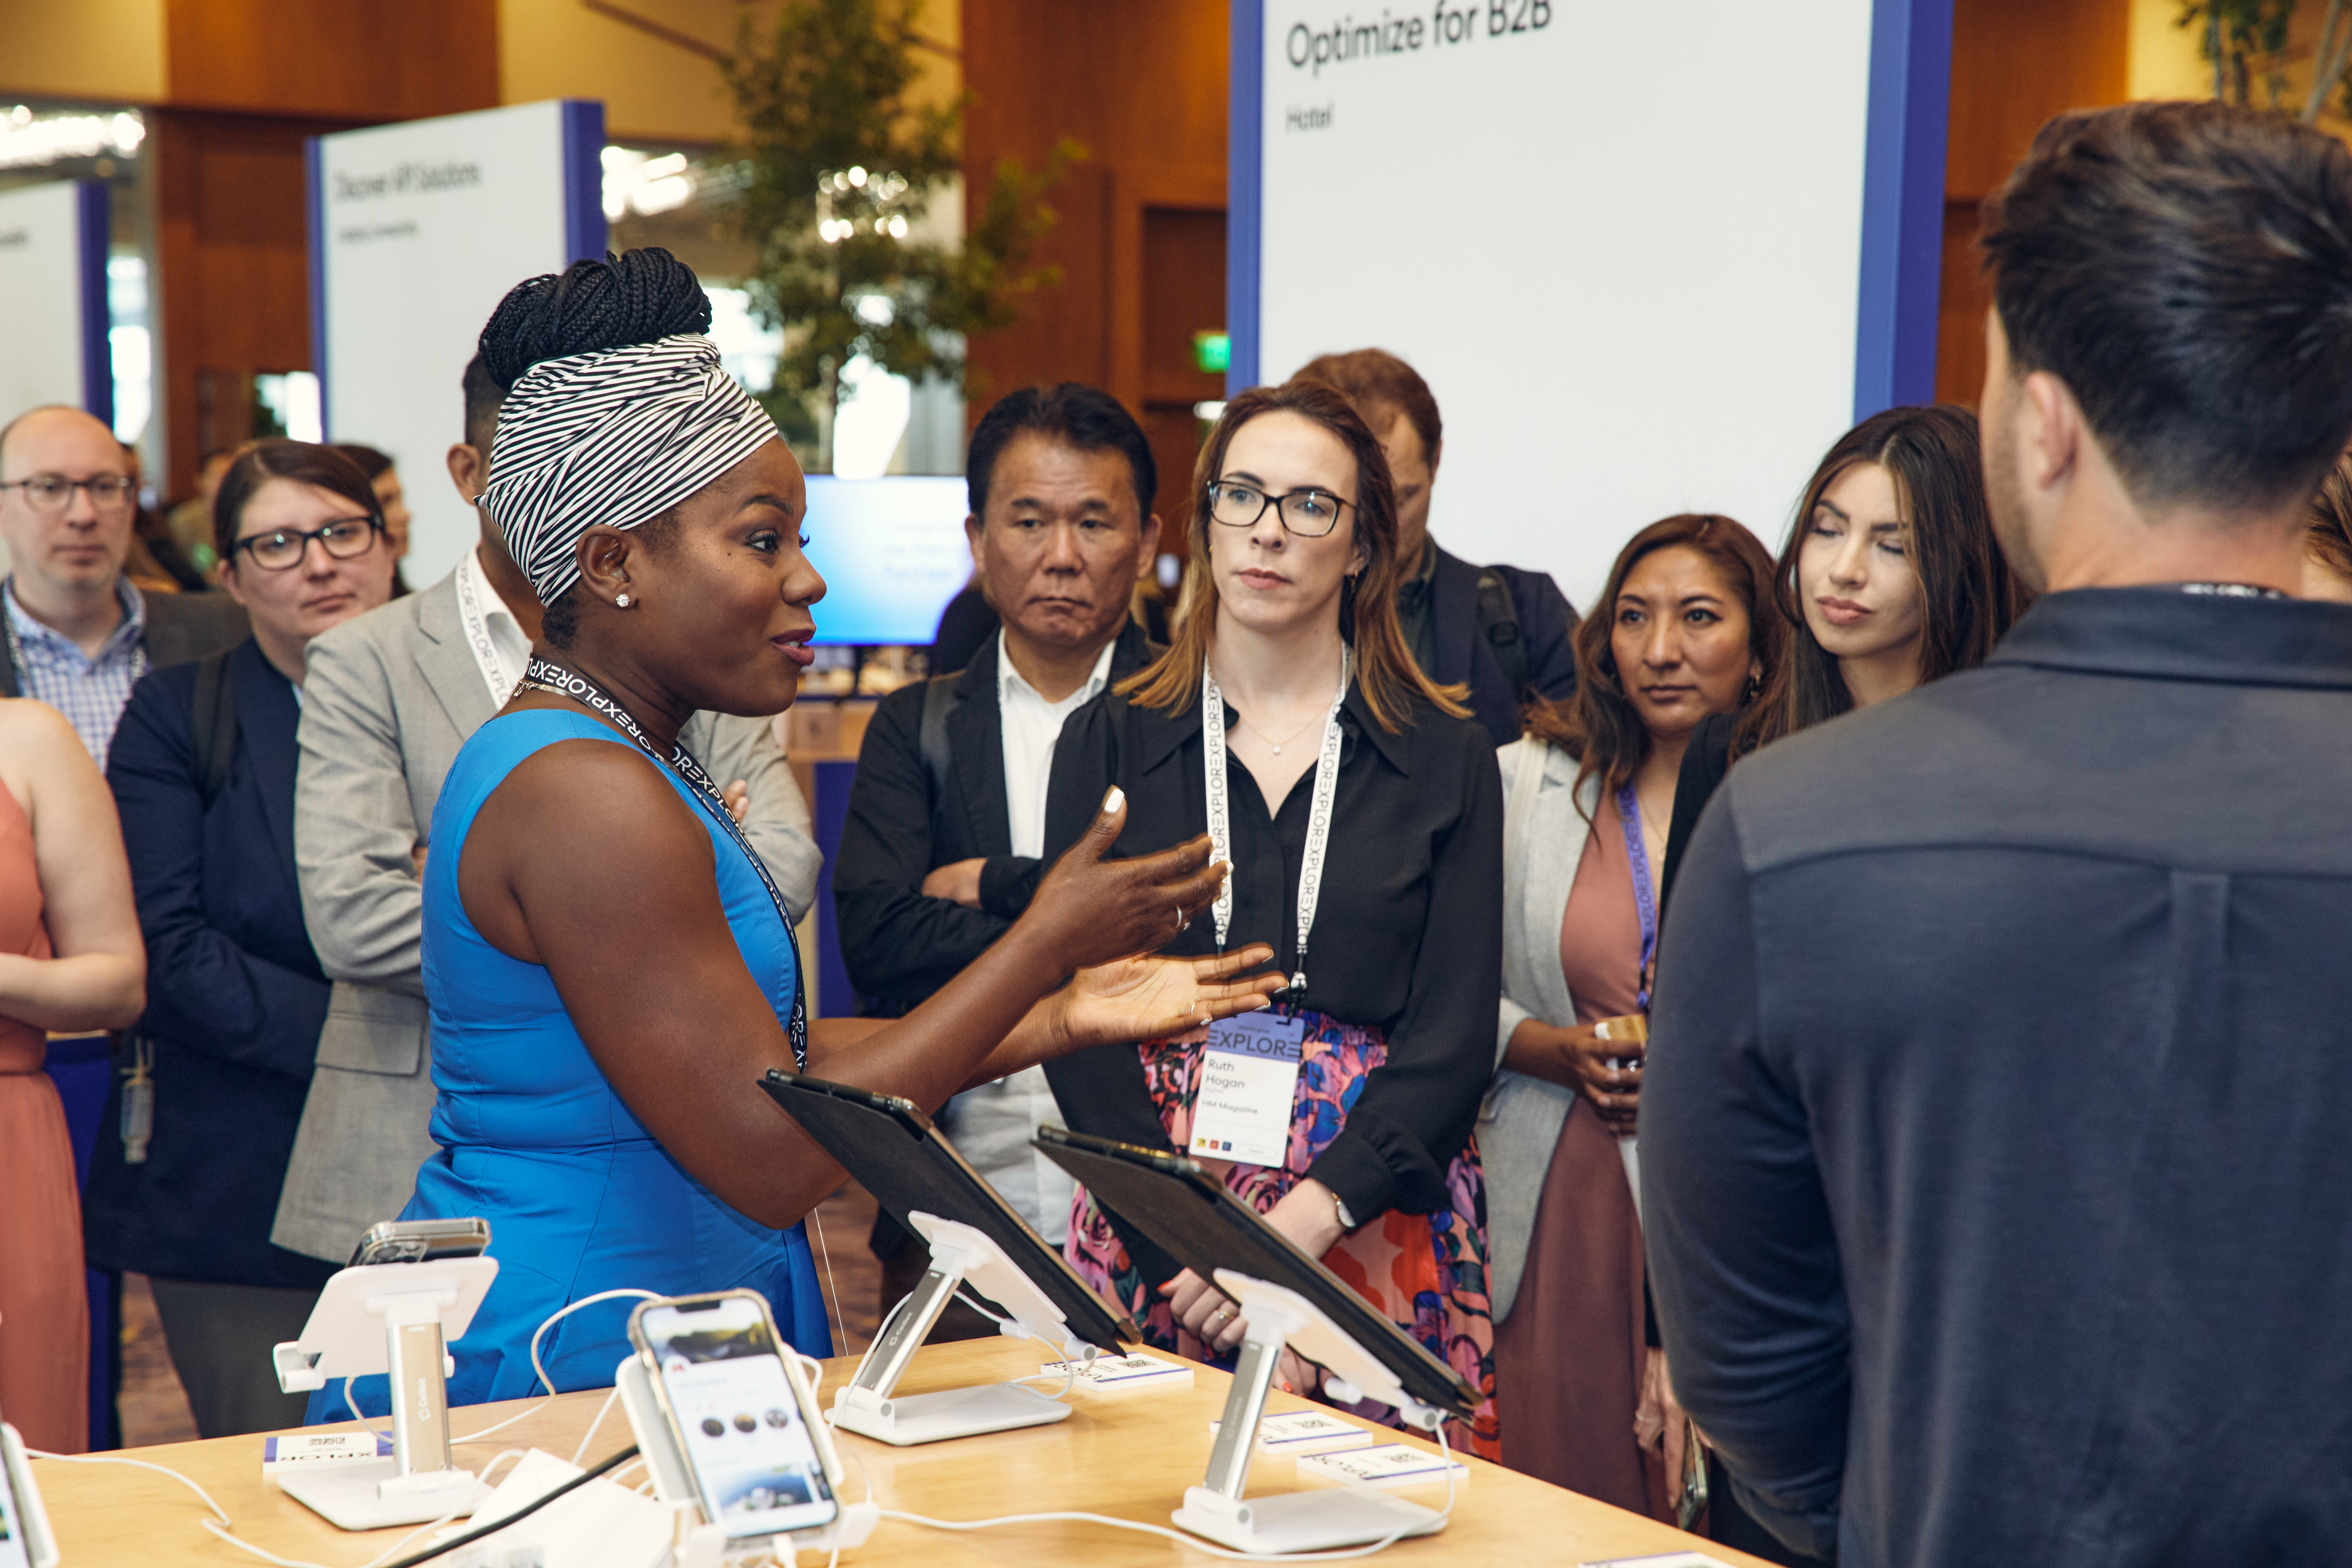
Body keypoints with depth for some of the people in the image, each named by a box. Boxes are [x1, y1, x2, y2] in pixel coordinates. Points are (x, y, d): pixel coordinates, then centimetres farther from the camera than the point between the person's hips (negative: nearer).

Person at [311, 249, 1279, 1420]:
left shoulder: (598, 759, 11)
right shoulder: (590, 799, -20)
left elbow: (753, 1057, 10)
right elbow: (769, 1159, -22)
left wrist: (1061, 1021, 9)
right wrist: (1039, 949, -16)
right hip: (576, 1362, -10)